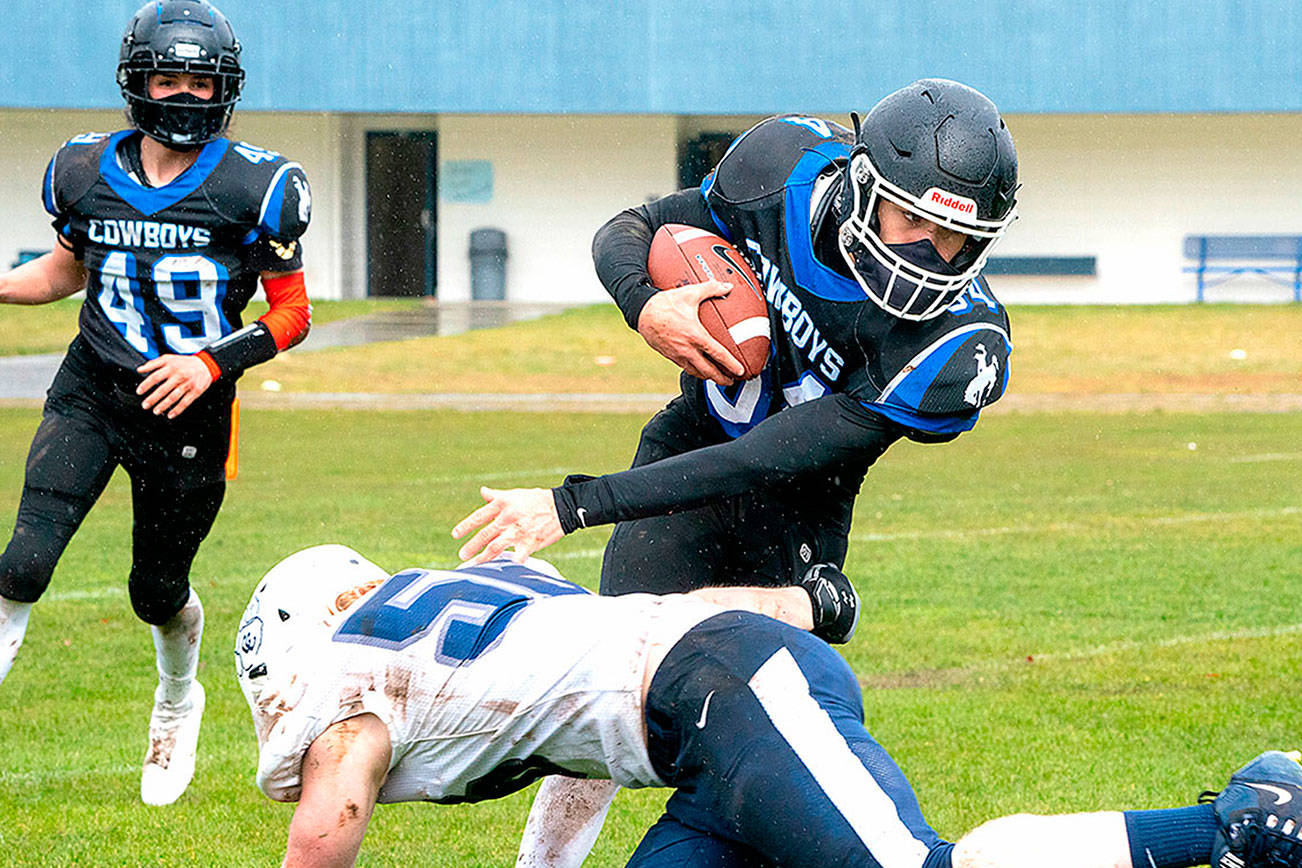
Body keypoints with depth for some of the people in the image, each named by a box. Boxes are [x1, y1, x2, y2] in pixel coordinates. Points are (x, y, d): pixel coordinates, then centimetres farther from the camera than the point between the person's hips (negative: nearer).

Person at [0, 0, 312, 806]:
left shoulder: (256, 187, -11)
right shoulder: (85, 172, -1)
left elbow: (292, 313, -5)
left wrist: (214, 362, -19)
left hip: (188, 409, -2)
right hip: (91, 392, 2)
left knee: (158, 590, 12)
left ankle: (178, 701, 44)